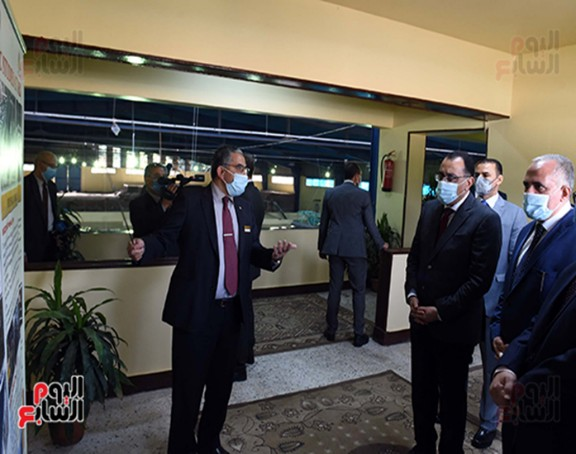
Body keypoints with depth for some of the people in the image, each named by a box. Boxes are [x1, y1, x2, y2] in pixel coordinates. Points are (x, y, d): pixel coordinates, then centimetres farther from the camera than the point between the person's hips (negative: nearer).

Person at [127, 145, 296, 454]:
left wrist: (273, 255, -10)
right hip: (195, 309, -5)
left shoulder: (244, 208, 9)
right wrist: (143, 247, -30)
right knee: (188, 384, 10)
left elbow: (251, 251, 11)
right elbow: (165, 238, -9)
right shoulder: (190, 198, -7)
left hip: (232, 310, 6)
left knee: (222, 382, 19)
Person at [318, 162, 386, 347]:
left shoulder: (330, 193, 6)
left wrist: (321, 247, 19)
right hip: (355, 248, -4)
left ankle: (331, 329, 19)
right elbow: (370, 224, -3)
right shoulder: (363, 195, -6)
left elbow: (323, 223, 10)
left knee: (334, 288, 12)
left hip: (334, 247, 4)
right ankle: (359, 334, 10)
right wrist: (381, 244, 12)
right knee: (359, 290, 5)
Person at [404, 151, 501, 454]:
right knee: (421, 389, 19)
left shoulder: (485, 219, -15)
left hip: (454, 324, -6)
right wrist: (412, 294, -2)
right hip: (421, 318, 6)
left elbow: (480, 279, -17)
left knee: (452, 396, 14)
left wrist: (440, 311, -16)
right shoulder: (429, 209, 5)